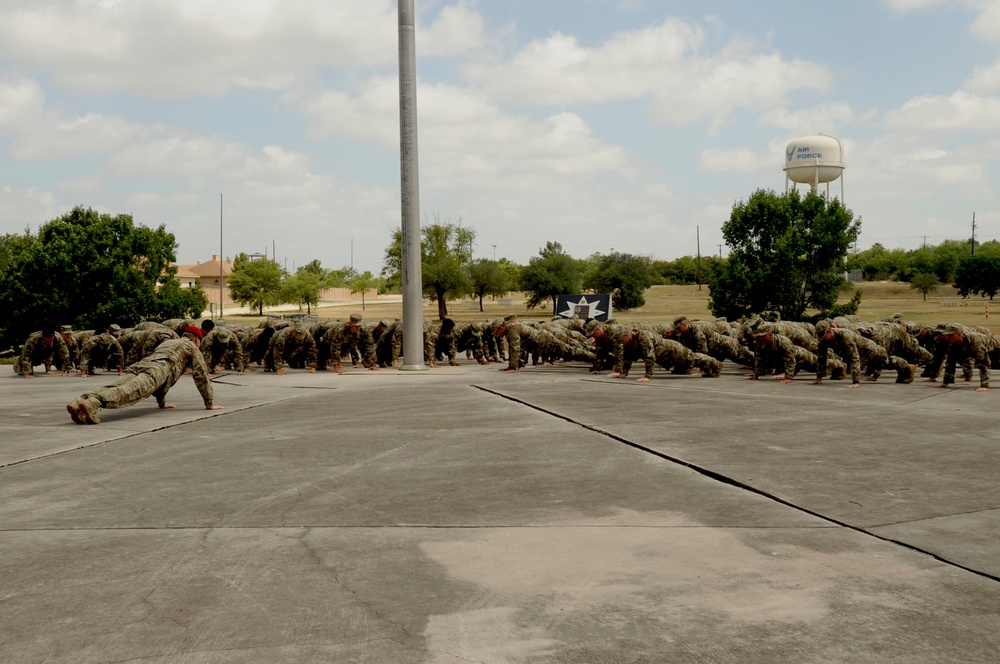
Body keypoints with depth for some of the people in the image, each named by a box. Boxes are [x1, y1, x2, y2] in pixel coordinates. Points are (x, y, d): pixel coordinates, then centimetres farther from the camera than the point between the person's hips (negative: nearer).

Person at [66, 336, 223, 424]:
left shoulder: (166, 342, 48)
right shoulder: (192, 347, 27)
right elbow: (201, 375, 18)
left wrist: (162, 402, 60)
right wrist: (210, 403, 23)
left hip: (140, 364, 7)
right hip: (158, 368, -7)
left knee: (114, 388, -18)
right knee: (132, 392, -31)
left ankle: (79, 402, -46)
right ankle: (92, 403, -59)